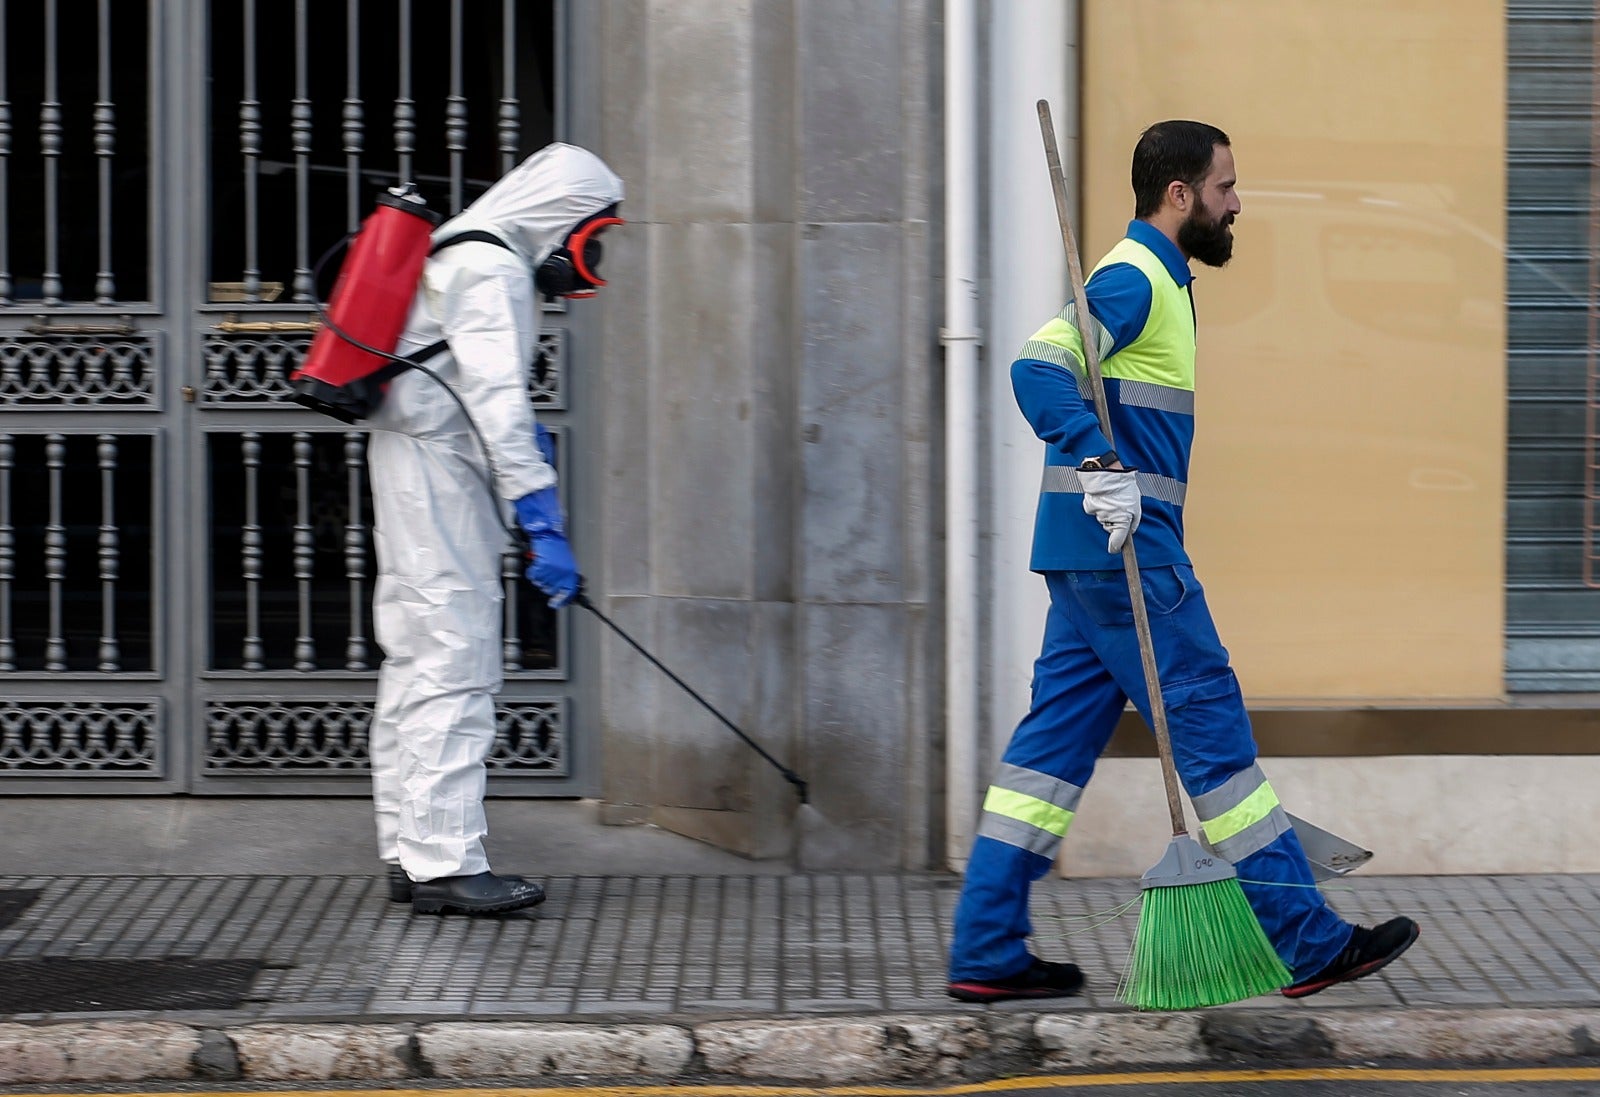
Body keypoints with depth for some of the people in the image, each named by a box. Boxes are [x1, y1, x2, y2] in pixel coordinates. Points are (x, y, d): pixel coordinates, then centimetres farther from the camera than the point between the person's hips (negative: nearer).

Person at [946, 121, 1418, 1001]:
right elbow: (1039, 368, -26)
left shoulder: (1152, 277, 21)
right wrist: (1099, 463, -37)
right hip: (1122, 544, -10)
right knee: (1210, 722, -6)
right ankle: (1306, 942, -1)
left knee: (1060, 733, 8)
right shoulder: (1135, 278, -12)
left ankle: (986, 950, 7)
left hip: (1098, 546, 10)